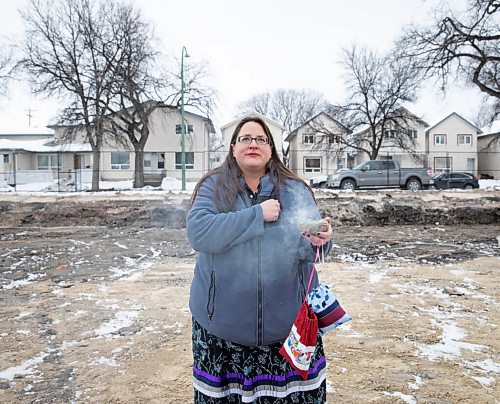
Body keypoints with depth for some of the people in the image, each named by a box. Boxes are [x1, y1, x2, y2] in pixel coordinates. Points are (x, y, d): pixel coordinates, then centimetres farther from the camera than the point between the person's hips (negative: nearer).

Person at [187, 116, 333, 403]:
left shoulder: (295, 189, 6)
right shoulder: (213, 187, 1)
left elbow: (312, 244, 1)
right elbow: (198, 233, -15)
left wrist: (319, 241, -23)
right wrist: (258, 214, -17)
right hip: (223, 321, 0)